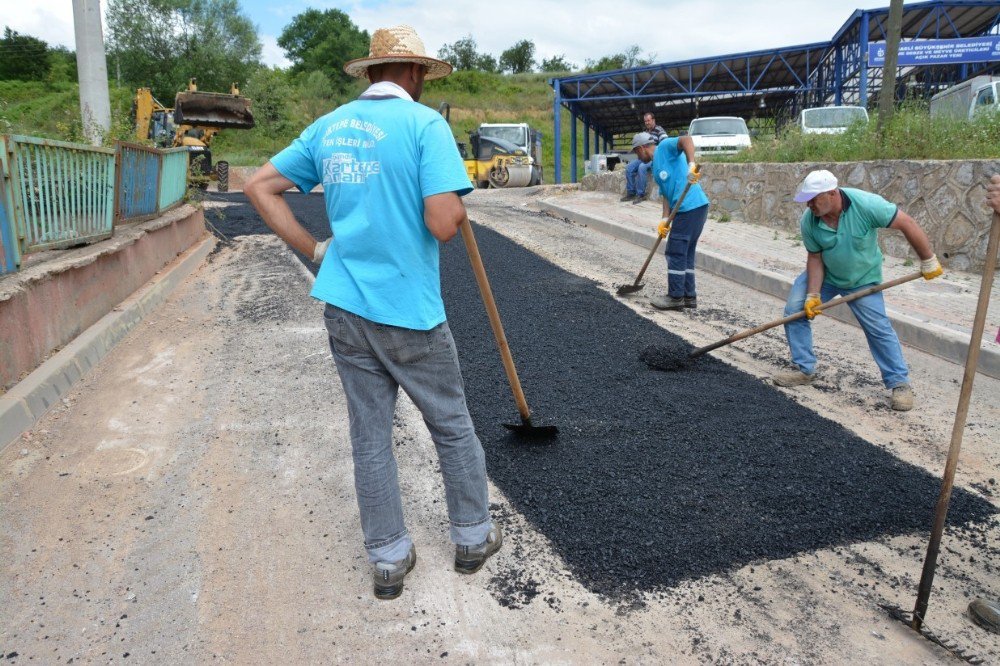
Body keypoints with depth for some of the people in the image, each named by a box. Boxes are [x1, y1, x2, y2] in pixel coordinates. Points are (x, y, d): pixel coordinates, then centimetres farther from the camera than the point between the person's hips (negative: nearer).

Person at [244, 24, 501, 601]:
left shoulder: (329, 126, 9)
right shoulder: (426, 123, -10)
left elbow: (260, 187, 13)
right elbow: (444, 225, -20)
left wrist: (315, 249, 11)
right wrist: (460, 207, 2)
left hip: (344, 307, 6)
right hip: (409, 311, -5)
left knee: (370, 436, 14)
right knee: (453, 427, 15)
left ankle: (388, 559, 26)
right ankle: (473, 538, 31)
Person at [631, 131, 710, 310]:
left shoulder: (665, 147, -2)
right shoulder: (656, 168, 23)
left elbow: (686, 139, -21)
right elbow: (666, 194, 16)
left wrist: (691, 166, -34)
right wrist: (664, 220, 3)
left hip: (690, 208, -10)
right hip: (695, 208, 10)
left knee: (675, 253, -2)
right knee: (685, 253, 14)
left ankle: (675, 297, 6)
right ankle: (689, 296, 21)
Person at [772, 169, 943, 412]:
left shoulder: (866, 205, -32)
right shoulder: (809, 221, -22)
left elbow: (907, 224, -24)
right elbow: (815, 258, -13)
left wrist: (928, 261, -18)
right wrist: (813, 295, -20)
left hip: (863, 280, -3)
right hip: (824, 275, 3)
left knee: (879, 329, -4)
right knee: (794, 309, -8)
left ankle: (900, 383, 10)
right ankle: (805, 369, 7)